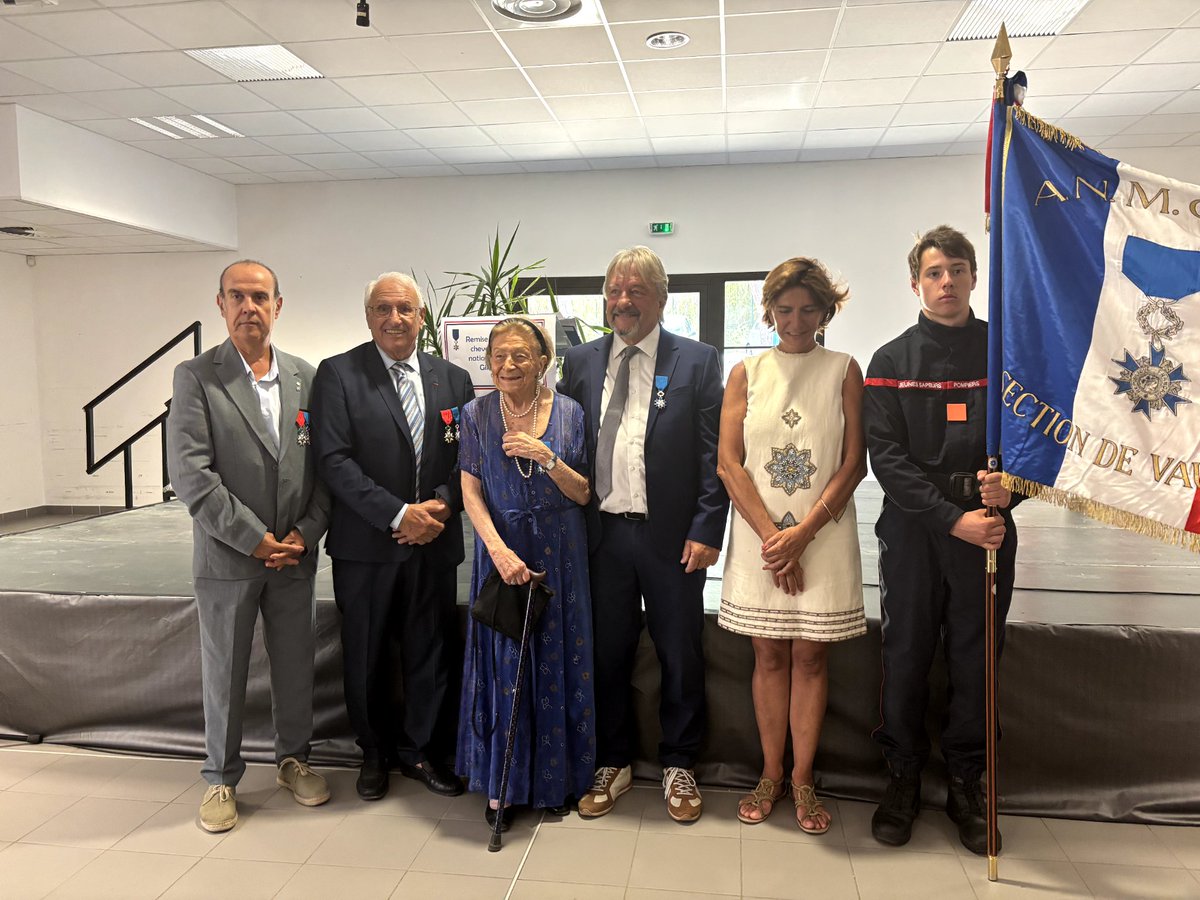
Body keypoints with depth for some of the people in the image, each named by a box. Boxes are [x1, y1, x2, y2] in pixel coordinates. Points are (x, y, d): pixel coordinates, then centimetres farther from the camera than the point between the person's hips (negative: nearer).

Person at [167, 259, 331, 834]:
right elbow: (189, 473, -13)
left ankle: (294, 759, 33)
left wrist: (307, 532, -6)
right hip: (227, 556, -3)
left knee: (296, 666, 13)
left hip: (295, 553, 3)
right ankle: (221, 779, 28)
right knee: (224, 673, 10)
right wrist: (255, 539, -15)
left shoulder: (305, 377, 5)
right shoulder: (195, 377, -5)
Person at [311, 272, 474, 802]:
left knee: (433, 651, 10)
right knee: (367, 655, 11)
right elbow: (334, 460, -11)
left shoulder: (453, 379, 8)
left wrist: (442, 506, -11)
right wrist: (398, 515, -17)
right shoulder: (339, 374, -3)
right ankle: (375, 753, 32)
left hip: (435, 541, 3)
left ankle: (422, 750, 30)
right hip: (365, 545, -2)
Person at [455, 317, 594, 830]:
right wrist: (498, 549, -17)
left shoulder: (568, 413, -1)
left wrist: (546, 458, -18)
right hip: (500, 550, 0)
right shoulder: (477, 415, -1)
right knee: (502, 665, 4)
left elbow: (584, 495, -1)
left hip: (560, 553, 1)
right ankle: (502, 784, 20)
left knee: (556, 664, 8)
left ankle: (553, 778, 25)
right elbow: (471, 492, -4)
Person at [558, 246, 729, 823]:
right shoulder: (580, 362, 8)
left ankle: (679, 766, 29)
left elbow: (714, 454, -4)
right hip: (602, 534, 3)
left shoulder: (696, 362, -1)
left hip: (673, 537, -2)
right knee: (607, 655, 13)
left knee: (681, 657, 9)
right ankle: (614, 764, 31)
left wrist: (706, 530, -10)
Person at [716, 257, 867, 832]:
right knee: (768, 655, 8)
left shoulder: (843, 370, 3)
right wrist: (771, 534, -10)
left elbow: (854, 462, -2)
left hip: (823, 535, -1)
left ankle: (802, 780, 18)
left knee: (810, 656, 5)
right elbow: (728, 463, 0)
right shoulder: (746, 373, 6)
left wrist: (802, 532, -12)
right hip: (758, 535, 1)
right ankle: (771, 775, 21)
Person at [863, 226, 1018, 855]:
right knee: (906, 656, 6)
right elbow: (886, 455, -4)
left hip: (988, 528, 1)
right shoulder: (891, 361, 4)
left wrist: (1009, 485, -16)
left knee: (975, 659, 8)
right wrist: (953, 518, -14)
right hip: (912, 527, 0)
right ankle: (903, 777, 23)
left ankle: (966, 784, 25)